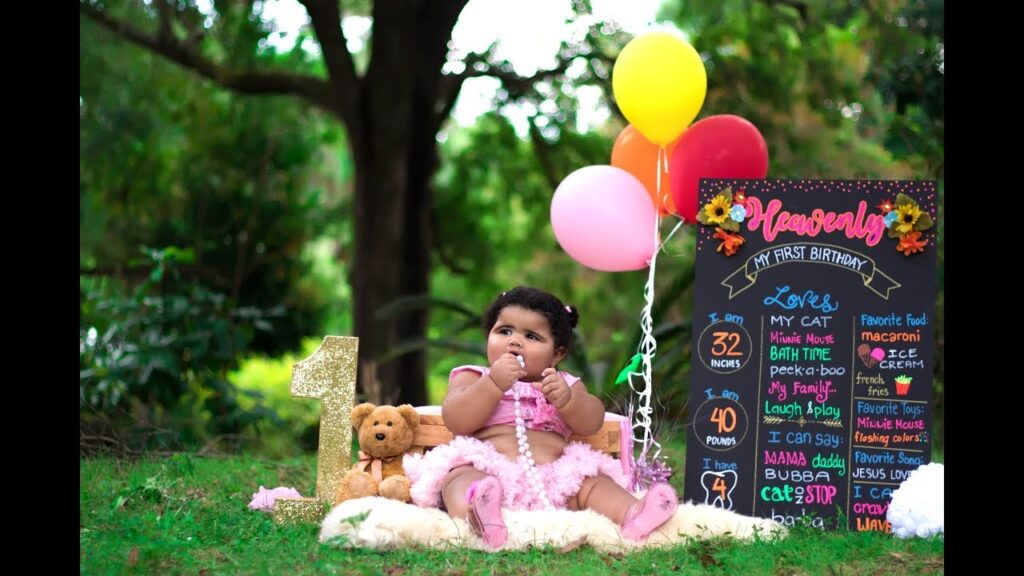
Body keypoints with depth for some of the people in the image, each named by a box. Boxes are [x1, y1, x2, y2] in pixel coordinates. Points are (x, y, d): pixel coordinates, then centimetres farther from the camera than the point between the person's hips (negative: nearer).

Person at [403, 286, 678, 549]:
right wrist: (494, 384, -11)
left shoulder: (564, 384, 24)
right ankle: (473, 511, -65)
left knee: (592, 482, -17)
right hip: (484, 469, -4)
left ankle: (631, 513, -42)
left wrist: (566, 399, -13)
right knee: (463, 476, -33)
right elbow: (456, 421, -1)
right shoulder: (472, 378, 17)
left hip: (552, 478, 4)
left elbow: (591, 423, 7)